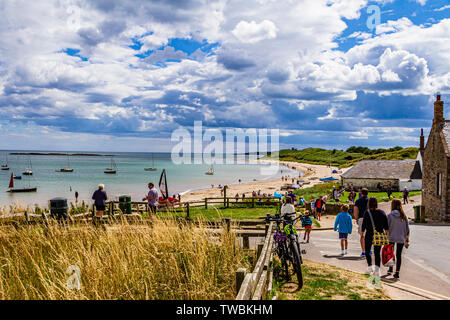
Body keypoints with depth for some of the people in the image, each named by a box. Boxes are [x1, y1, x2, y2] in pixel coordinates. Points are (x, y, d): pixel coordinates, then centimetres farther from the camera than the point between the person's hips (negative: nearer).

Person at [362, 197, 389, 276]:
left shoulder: (367, 212, -9)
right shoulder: (382, 212, 1)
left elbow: (364, 225, -9)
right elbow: (386, 226, 4)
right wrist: (387, 235, 13)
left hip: (369, 235, -3)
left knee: (367, 251, 15)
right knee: (377, 252, 9)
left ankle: (369, 267, 6)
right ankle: (377, 268, -3)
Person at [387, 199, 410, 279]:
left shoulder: (390, 215, -12)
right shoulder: (404, 216, -3)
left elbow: (387, 227, -10)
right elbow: (407, 228, 3)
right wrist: (407, 237, 15)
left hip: (391, 238, -2)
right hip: (401, 238, 2)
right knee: (398, 255, 8)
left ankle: (390, 269, 25)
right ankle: (397, 272, 6)